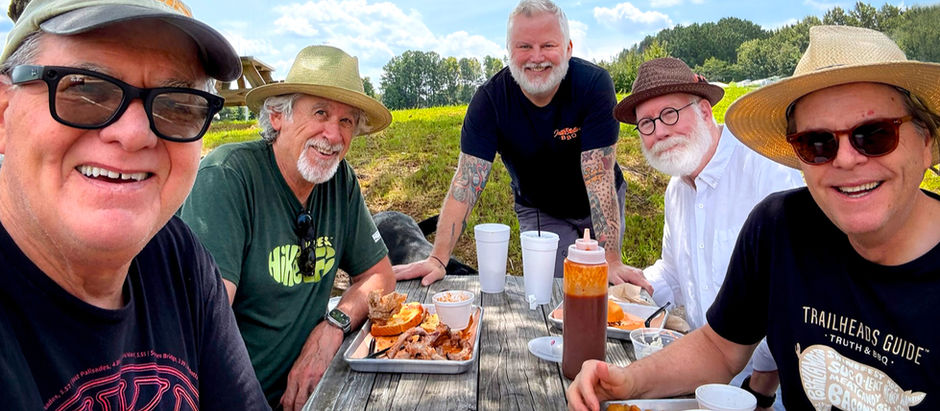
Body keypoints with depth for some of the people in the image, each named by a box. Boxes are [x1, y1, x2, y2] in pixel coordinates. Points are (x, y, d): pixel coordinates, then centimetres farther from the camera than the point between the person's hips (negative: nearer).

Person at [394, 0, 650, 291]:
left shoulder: (594, 84, -27)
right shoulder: (489, 100, -23)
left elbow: (599, 175, -32)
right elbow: (467, 180, -29)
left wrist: (612, 261, -38)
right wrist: (437, 259, -37)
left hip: (601, 207, 1)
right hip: (539, 212, 0)